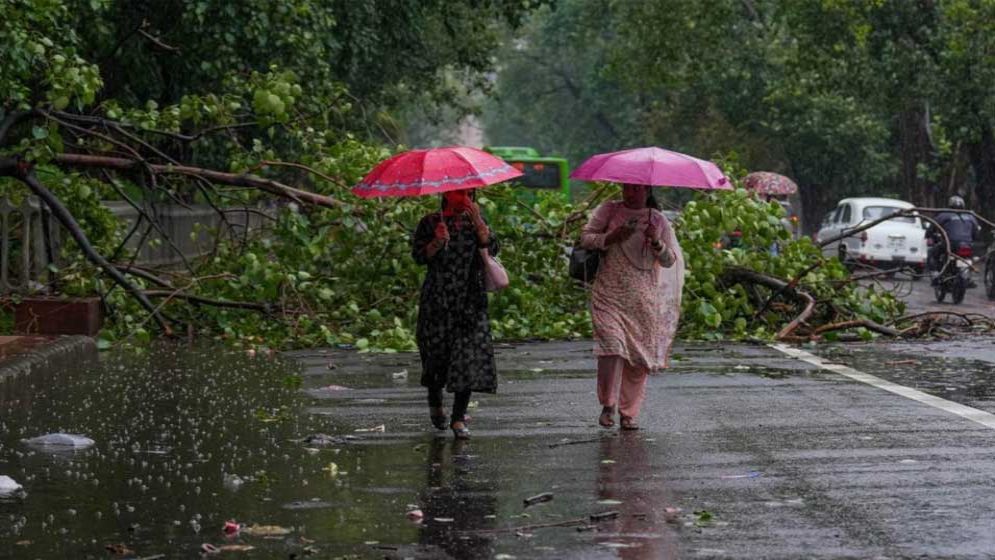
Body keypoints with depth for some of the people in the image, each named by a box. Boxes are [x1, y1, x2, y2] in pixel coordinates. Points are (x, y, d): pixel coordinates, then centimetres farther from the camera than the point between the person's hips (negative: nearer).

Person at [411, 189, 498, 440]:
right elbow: (419, 256, -5)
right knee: (436, 354, 4)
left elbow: (492, 248, -5)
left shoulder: (476, 221, 9)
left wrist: (478, 221, -13)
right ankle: (435, 403, 34)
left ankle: (458, 417, -4)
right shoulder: (431, 223, 3)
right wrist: (437, 243, -21)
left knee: (469, 356, -9)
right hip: (438, 301, -1)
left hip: (470, 300, 1)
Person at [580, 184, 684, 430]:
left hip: (644, 299, 2)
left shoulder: (658, 220, 7)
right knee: (612, 345, -18)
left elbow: (670, 261, 5)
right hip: (610, 294, -2)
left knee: (639, 355, 1)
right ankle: (608, 405, -5)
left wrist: (657, 243, -15)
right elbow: (586, 238, 2)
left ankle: (629, 413, 11)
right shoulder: (608, 210, 5)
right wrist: (612, 237, -13)